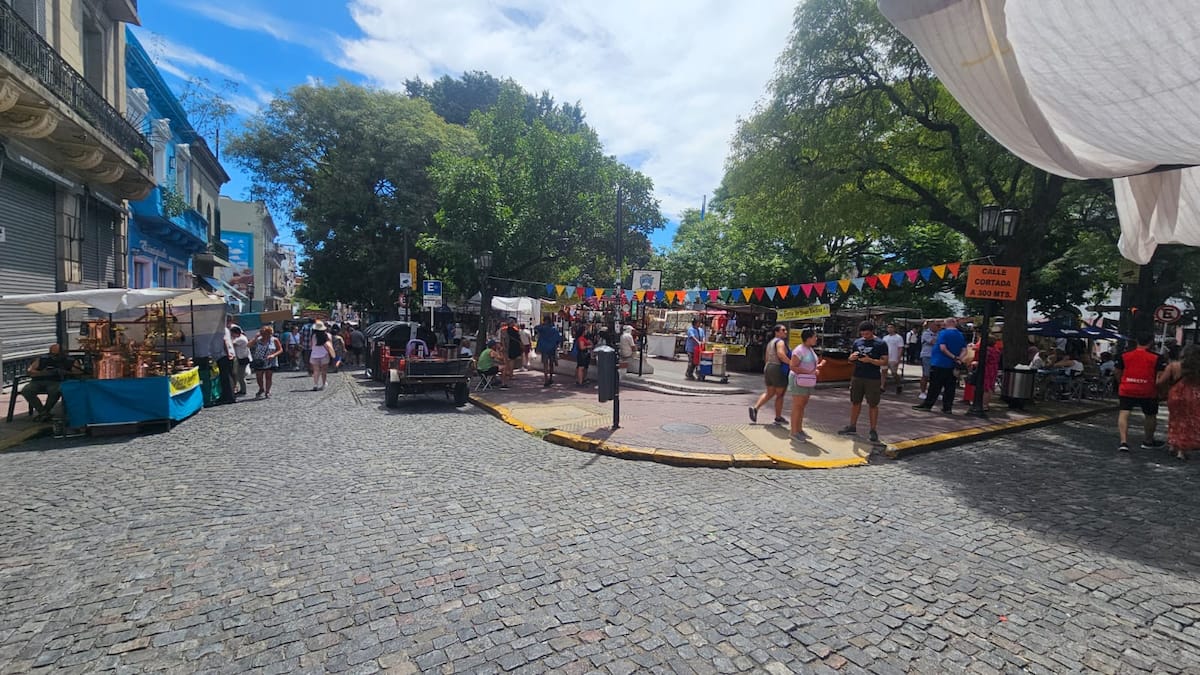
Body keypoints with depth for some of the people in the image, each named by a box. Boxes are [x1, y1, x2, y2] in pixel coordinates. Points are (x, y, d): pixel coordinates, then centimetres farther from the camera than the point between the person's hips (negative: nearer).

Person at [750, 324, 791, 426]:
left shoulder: (770, 342, 17)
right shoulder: (780, 342, -11)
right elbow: (781, 354, -29)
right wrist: (791, 363, -24)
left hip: (768, 368, 9)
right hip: (779, 369, -9)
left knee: (769, 393, 16)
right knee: (780, 395, 4)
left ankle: (755, 407, 1)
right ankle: (778, 418, 12)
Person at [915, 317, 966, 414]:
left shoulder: (943, 333, -9)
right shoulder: (961, 335, 11)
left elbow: (943, 348, -19)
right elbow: (964, 351, 4)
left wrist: (954, 357, -12)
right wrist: (959, 359, -9)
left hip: (939, 363, -6)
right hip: (952, 366, 6)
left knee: (935, 386, 0)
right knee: (950, 387, 8)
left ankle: (927, 405, 5)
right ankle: (947, 407, 10)